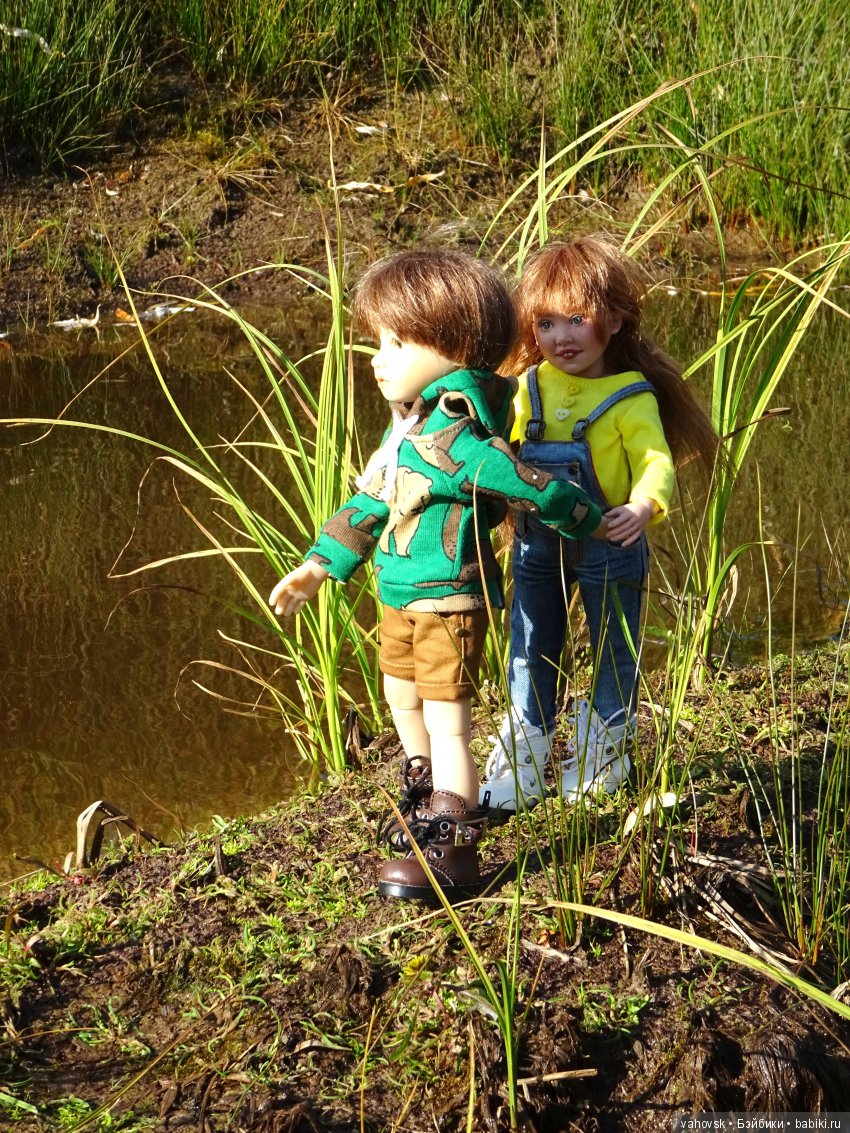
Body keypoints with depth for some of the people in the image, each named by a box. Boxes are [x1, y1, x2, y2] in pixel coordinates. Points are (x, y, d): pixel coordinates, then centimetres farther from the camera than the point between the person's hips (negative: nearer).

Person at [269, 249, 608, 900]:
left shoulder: (452, 439, -26)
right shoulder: (406, 431, 7)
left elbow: (528, 486, -27)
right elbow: (369, 505, 17)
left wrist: (589, 523, -13)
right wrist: (320, 566, 19)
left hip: (450, 600, -11)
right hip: (402, 599, 11)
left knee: (446, 721, -7)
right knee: (403, 699, 26)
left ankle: (452, 851, -2)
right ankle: (443, 803, 45)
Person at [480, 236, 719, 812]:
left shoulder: (631, 398, -15)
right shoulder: (530, 388, 0)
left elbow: (656, 465, -20)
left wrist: (643, 507, -39)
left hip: (607, 548, -4)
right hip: (537, 545, 4)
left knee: (613, 655, 13)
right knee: (530, 656, 14)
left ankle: (602, 758, 33)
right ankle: (521, 767, 26)